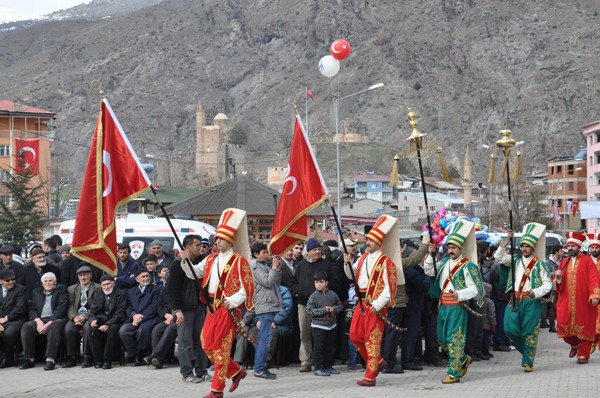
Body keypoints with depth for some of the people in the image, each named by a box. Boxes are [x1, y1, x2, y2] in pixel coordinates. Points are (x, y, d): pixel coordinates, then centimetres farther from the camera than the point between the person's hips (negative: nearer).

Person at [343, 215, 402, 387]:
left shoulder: (385, 262, -13)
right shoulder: (364, 258, 11)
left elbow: (389, 288, -16)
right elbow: (352, 275, 21)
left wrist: (377, 305, -21)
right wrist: (347, 264, 2)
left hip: (375, 306, -8)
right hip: (361, 303, 8)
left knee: (372, 340, -4)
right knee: (355, 335, 10)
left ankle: (370, 376, 1)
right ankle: (377, 362, 27)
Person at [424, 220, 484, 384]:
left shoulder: (467, 266, -10)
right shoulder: (445, 262, 11)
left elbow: (474, 289, -13)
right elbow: (428, 270, 19)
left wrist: (459, 294, -28)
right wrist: (431, 255, 7)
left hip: (458, 307, -8)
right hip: (443, 306, 8)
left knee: (455, 339, -5)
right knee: (442, 339, 14)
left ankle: (454, 373, 1)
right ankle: (463, 359, 34)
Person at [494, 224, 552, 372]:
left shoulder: (540, 264, 2)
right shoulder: (515, 261, 13)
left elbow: (548, 284, 0)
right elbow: (498, 257, 4)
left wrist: (535, 292, -17)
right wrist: (507, 241, -3)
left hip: (532, 301, -4)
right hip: (514, 300, 4)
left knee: (529, 332, -1)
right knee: (510, 329, -4)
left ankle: (528, 361, 9)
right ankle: (526, 351, 19)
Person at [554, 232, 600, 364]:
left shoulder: (587, 261, -2)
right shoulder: (564, 262, 12)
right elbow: (557, 283, 15)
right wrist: (558, 278, -8)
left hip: (583, 302, -4)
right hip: (566, 302, 4)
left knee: (584, 327, 1)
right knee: (563, 324, -3)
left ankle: (583, 354, 12)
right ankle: (574, 344, 25)